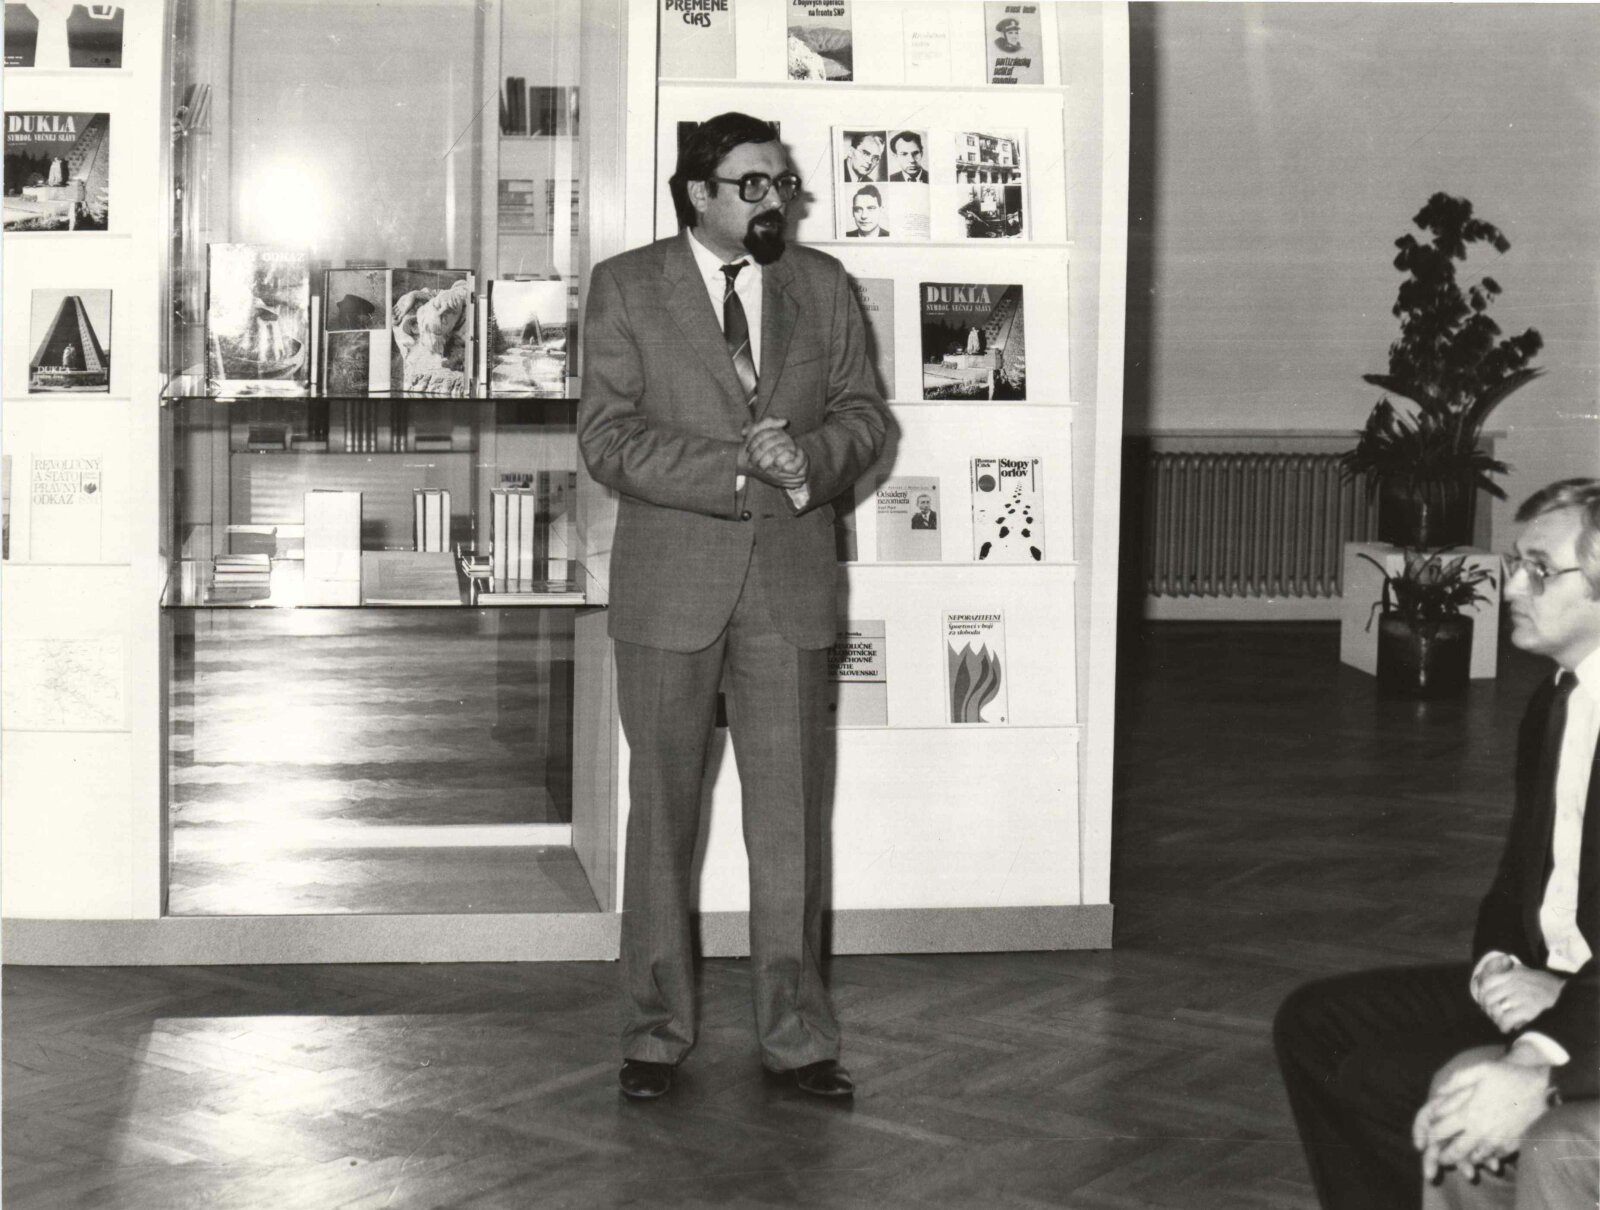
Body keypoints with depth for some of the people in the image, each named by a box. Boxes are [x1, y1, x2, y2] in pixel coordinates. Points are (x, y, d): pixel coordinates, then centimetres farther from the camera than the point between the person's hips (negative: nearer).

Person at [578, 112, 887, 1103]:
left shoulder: (822, 286, 10)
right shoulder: (627, 287, -1)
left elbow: (864, 413, 10)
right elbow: (607, 437, -8)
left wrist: (811, 457, -12)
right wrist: (739, 471, -18)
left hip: (791, 585, 2)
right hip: (670, 585, -2)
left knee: (793, 817, 4)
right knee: (662, 815, 6)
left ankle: (798, 1036, 13)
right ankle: (658, 1031, 17)